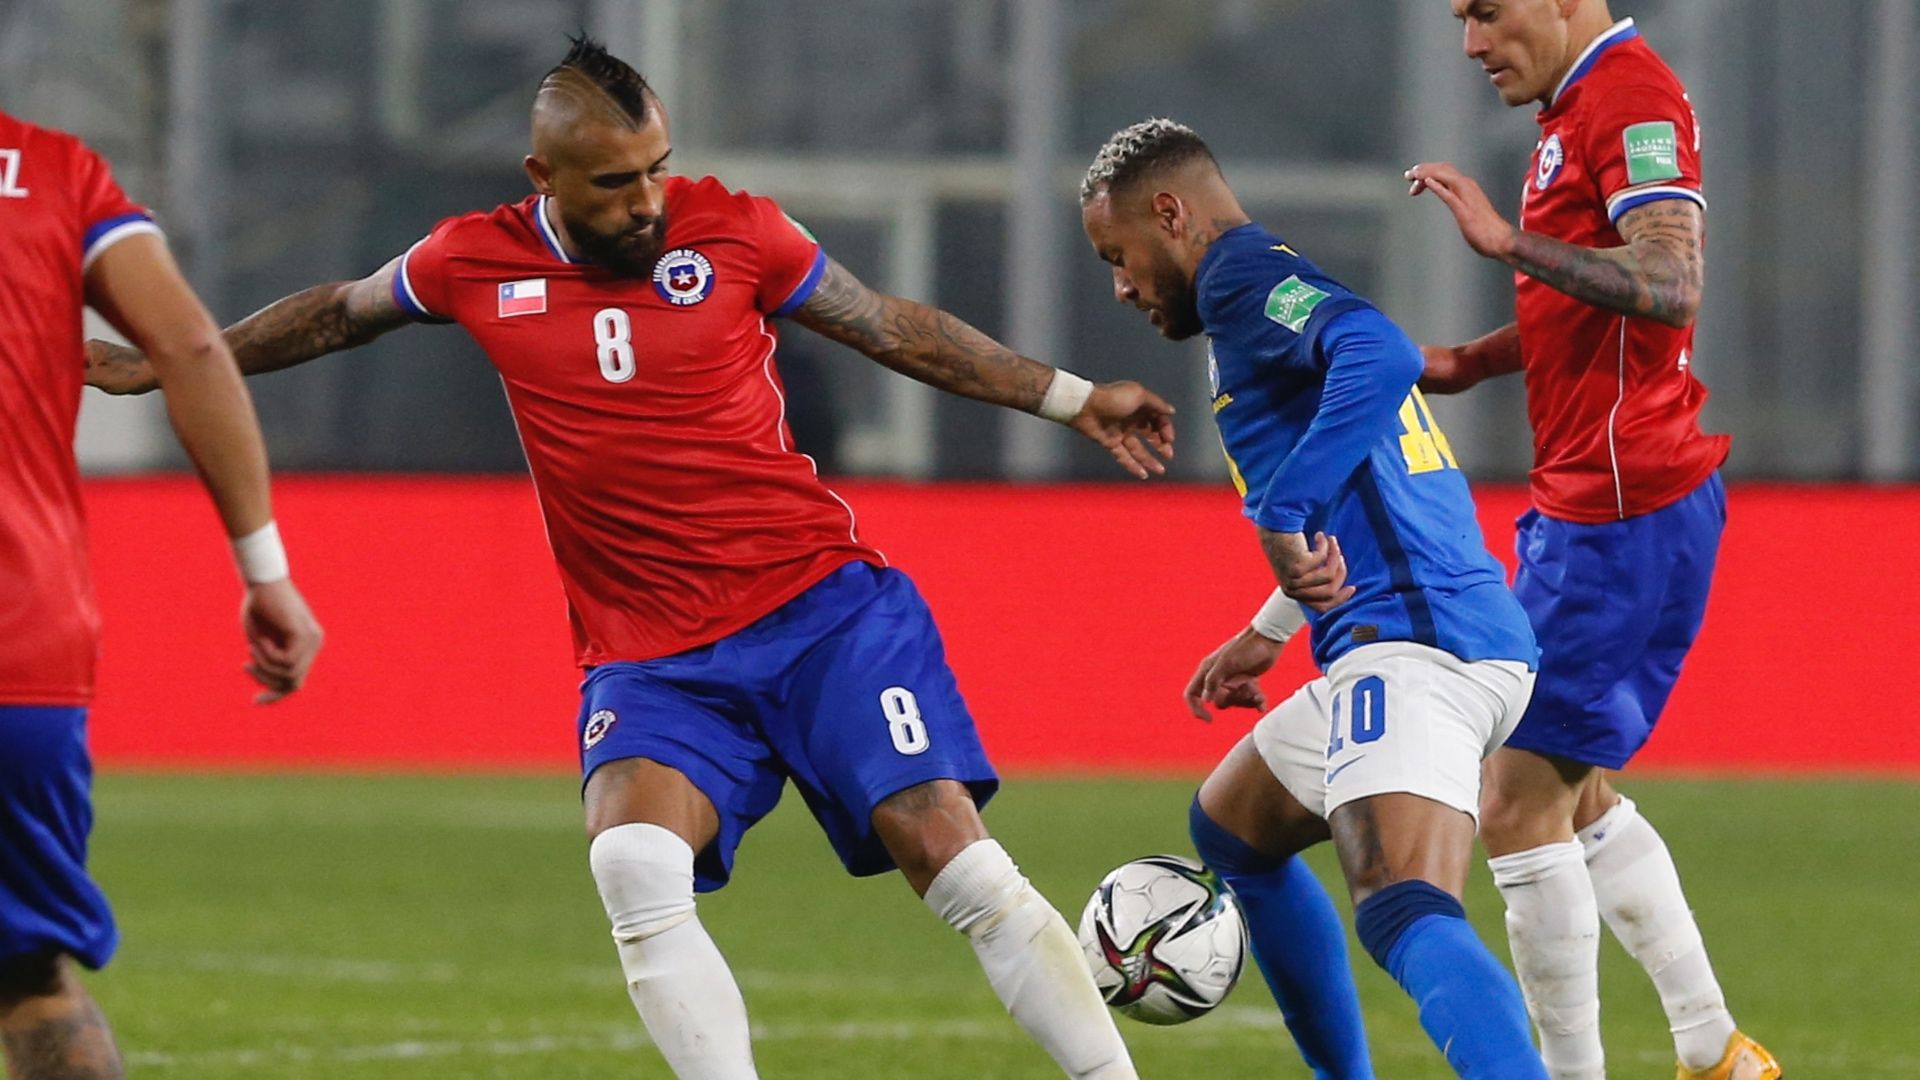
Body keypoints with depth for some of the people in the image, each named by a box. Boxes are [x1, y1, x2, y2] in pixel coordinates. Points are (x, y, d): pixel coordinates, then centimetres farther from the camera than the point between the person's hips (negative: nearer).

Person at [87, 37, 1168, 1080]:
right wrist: (158, 365, 30)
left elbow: (896, 326, 11)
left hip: (825, 603, -1)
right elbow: (337, 314, 22)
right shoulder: (475, 263, 2)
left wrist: (1073, 398, 13)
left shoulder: (733, 231, -2)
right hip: (649, 654, 1)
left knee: (949, 848, -14)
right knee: (635, 864, -27)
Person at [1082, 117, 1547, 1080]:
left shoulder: (1245, 278, -4)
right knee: (1230, 827, 30)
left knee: (1405, 914, -29)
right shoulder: (1270, 286, 26)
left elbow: (1381, 356, -25)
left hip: (1412, 649, -11)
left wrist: (1282, 515, -27)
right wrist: (1271, 632, 40)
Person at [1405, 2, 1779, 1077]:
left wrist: (1510, 239, -35)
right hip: (1589, 505, 11)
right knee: (1579, 801, 17)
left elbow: (1669, 287, -29)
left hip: (1623, 513, -11)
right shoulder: (1581, 109, 17)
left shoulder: (1634, 97, -15)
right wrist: (1474, 362, 16)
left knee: (1521, 808, -9)